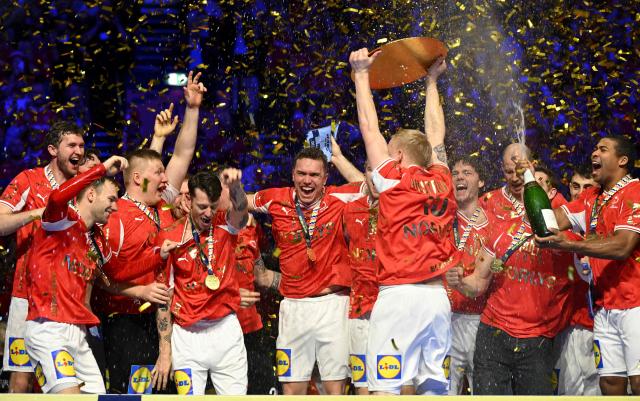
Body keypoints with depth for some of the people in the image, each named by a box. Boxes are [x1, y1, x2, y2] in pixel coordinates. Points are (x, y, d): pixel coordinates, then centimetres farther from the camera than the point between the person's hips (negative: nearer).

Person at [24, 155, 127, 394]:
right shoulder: (64, 220, -4)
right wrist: (103, 169, -20)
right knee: (70, 394, -22)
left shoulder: (97, 240, 21)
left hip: (78, 334, 9)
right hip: (48, 329, -9)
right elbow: (57, 197, -26)